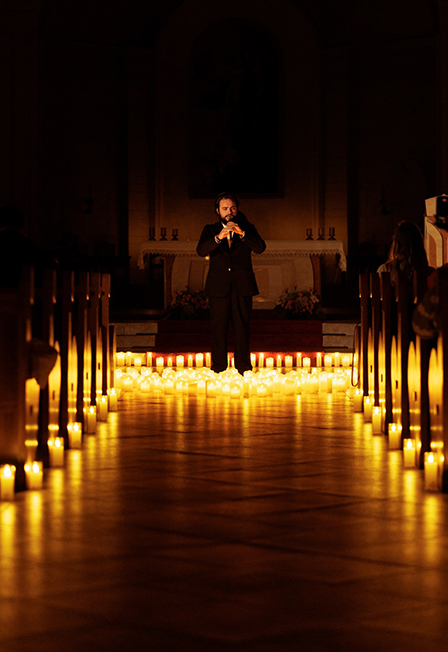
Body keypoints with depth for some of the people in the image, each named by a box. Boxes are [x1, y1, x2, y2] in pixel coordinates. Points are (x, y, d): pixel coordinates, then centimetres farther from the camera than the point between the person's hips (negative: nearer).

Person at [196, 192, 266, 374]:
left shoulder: (247, 228, 9)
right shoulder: (210, 230, 9)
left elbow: (260, 248, -8)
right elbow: (201, 250, -9)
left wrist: (242, 233, -21)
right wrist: (218, 237, -26)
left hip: (242, 287, 0)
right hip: (218, 288, 0)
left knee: (242, 329, 0)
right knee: (218, 329, 0)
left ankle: (244, 370, 6)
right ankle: (219, 370, 5)